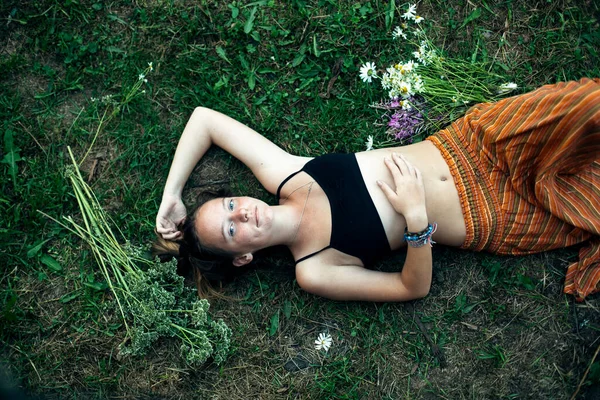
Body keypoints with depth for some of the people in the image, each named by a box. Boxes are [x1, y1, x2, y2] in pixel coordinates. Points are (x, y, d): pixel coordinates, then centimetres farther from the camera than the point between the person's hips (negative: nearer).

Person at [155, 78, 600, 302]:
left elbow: (205, 117, -2)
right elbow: (414, 287, -13)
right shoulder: (313, 272, -16)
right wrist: (416, 217, -29)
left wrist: (171, 193, -11)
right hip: (485, 218, -3)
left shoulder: (280, 174, -9)